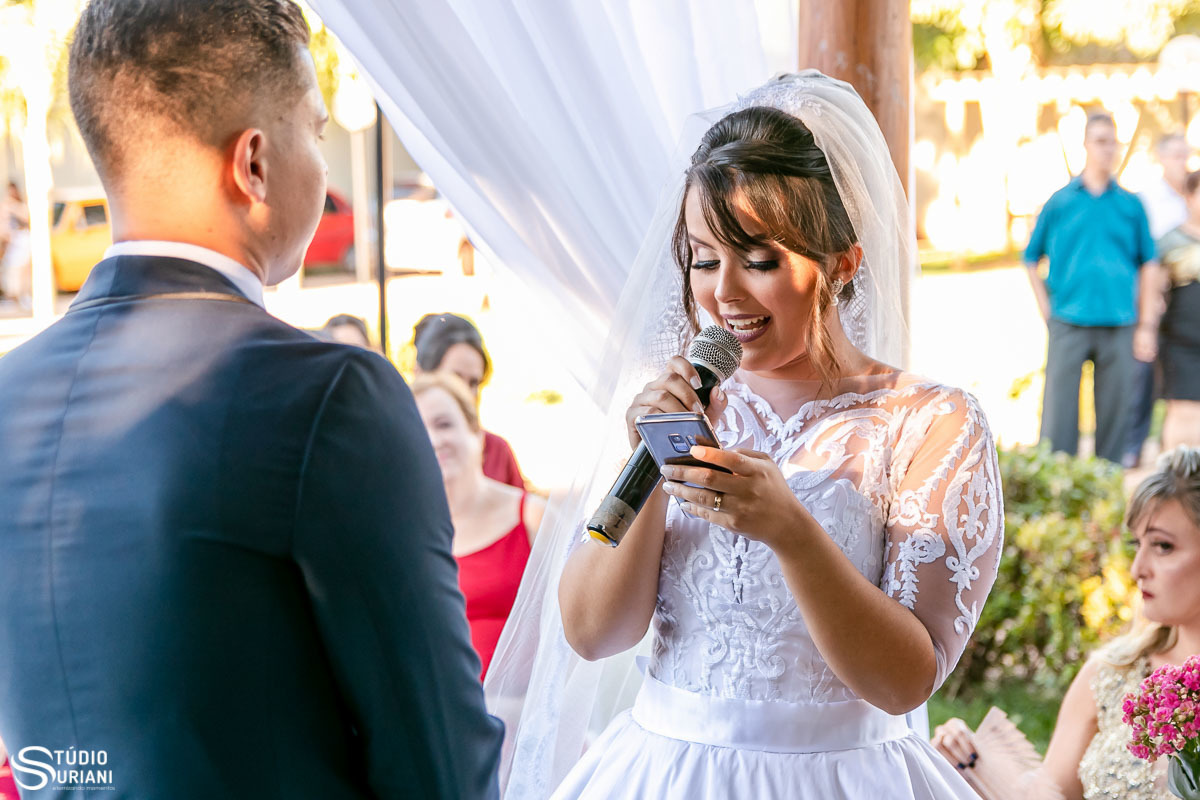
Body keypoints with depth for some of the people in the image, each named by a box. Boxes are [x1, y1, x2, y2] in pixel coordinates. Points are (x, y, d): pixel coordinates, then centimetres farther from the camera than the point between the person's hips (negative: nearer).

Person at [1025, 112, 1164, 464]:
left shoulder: (1131, 205, 9)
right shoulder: (1059, 202, 7)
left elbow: (1149, 266, 9)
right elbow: (1031, 258, 13)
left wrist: (1147, 325, 3)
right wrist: (1047, 310, 3)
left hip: (1119, 326, 1)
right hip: (1068, 324, -1)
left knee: (1115, 411, 5)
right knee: (1059, 413, -5)